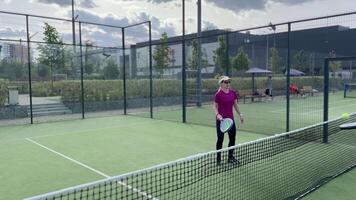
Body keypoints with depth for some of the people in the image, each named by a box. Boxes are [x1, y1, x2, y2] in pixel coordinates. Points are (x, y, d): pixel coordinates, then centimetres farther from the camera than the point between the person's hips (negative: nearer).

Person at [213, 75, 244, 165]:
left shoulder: (233, 92, 4)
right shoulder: (218, 94, -12)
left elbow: (235, 104, 15)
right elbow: (215, 106, -8)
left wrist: (240, 114, 14)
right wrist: (217, 115, -24)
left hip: (230, 119, 6)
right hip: (221, 119, -6)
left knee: (232, 138, 10)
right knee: (220, 139, 5)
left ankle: (231, 157, 26)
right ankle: (218, 158, 20)